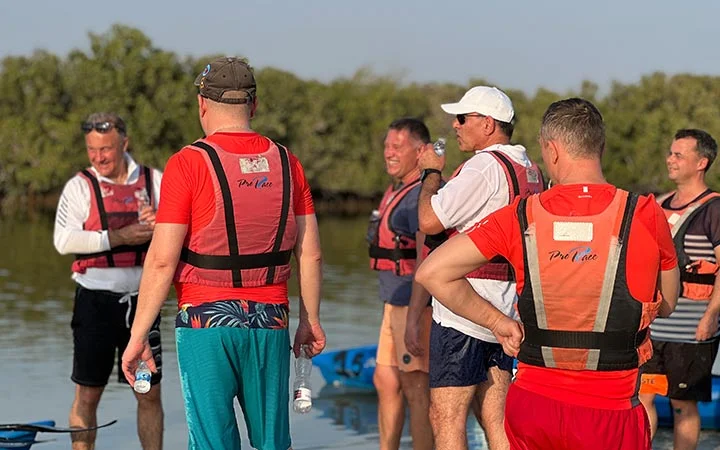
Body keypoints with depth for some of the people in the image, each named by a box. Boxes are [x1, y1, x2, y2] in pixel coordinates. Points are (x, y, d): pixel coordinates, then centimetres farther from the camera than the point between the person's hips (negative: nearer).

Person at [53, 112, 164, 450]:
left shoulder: (155, 181, 7)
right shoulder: (80, 185, 0)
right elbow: (64, 240, -13)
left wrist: (158, 224, -16)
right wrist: (117, 237, -19)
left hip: (142, 298, 2)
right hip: (97, 299, -2)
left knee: (149, 393, 6)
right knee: (87, 394, 3)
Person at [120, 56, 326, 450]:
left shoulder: (189, 163, -9)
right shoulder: (286, 163, 5)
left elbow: (162, 261, -11)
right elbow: (310, 254, 7)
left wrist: (137, 336, -6)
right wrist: (311, 321, 18)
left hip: (207, 320, -4)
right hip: (271, 322, 4)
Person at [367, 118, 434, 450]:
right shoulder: (396, 192, 16)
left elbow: (426, 259, -23)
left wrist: (414, 317, -26)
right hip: (395, 304, 10)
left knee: (415, 390, -6)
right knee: (385, 383, 15)